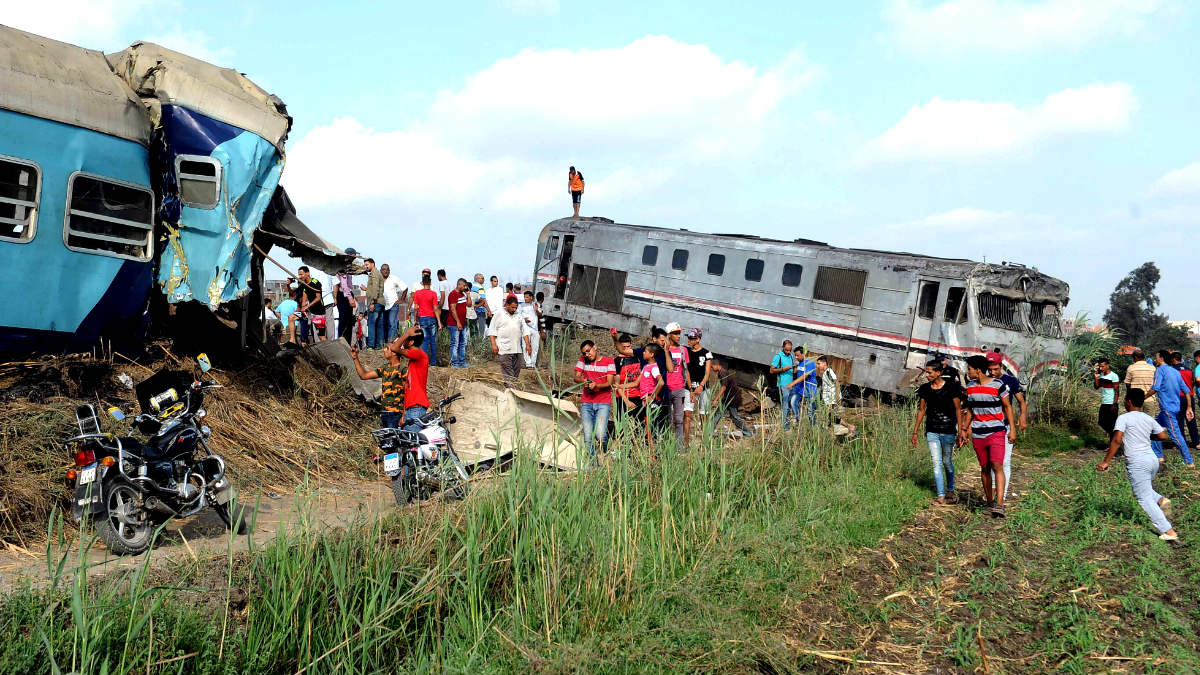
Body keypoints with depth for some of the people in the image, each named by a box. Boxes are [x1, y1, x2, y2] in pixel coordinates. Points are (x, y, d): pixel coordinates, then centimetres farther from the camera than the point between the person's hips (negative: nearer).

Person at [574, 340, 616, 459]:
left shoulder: (609, 361, 1)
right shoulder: (583, 360, 10)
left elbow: (609, 383, -5)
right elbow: (576, 377, 5)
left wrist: (597, 386, -23)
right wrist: (583, 380, -18)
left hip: (603, 403, -3)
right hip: (586, 403, 3)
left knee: (600, 434, -16)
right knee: (588, 437, -5)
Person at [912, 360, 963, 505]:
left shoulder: (951, 387, -8)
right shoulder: (924, 389, 3)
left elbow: (958, 409, -5)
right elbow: (921, 410, 10)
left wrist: (960, 431, -7)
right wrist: (915, 432, 10)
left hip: (948, 431, -3)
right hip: (931, 431, 3)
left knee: (947, 462, 10)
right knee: (936, 462, -3)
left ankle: (950, 491, 30)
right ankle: (941, 496, -2)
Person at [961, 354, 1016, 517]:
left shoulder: (998, 385, -8)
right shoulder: (970, 386, 7)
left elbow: (1007, 407, 0)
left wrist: (1012, 428, -4)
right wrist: (964, 429, 17)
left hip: (996, 432, -5)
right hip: (977, 435, 5)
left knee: (997, 465, -17)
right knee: (984, 468, 9)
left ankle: (999, 504, -23)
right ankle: (989, 501, 20)